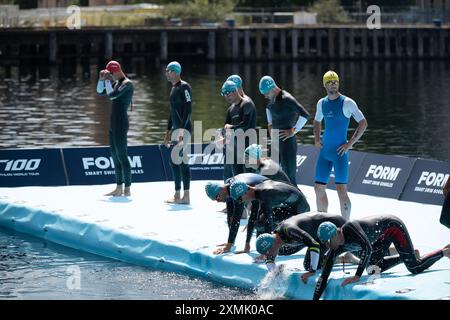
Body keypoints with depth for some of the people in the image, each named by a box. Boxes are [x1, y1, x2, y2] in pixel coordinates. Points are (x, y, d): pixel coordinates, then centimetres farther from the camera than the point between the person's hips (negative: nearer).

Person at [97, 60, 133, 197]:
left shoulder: (127, 84, -12)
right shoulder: (117, 83, 14)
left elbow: (111, 95, -23)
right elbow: (100, 92, 20)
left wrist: (108, 80, -12)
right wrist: (102, 79, 5)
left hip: (121, 124, -10)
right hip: (114, 124, 10)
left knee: (122, 156, -8)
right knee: (115, 156, 12)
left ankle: (127, 189, -5)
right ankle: (119, 188, 17)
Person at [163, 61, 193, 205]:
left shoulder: (184, 87, -11)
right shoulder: (174, 88, 18)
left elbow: (188, 109, -18)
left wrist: (181, 129, -24)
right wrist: (168, 131, 24)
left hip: (183, 128, -10)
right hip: (177, 128, 10)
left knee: (175, 160, -11)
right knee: (182, 161, 9)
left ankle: (177, 195, -8)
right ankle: (186, 196, 11)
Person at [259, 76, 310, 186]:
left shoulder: (287, 99, -17)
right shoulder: (273, 99, 11)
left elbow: (305, 115, -27)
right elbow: (268, 108, 37)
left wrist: (293, 131, -21)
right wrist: (270, 124, 24)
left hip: (287, 142, -9)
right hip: (276, 141, 9)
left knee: (289, 176, -8)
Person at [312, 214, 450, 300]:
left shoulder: (350, 228, -35)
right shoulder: (335, 249, -14)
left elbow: (367, 248, -45)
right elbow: (324, 276, -12)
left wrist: (357, 276, -46)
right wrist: (315, 299, -18)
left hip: (392, 225, -8)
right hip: (382, 235, 8)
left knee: (415, 267, -9)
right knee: (374, 270, 13)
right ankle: (403, 257, 29)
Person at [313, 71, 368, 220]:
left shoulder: (347, 102, -8)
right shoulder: (322, 103, 10)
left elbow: (363, 123, -8)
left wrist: (350, 144, -12)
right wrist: (316, 139, 11)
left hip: (339, 152, -6)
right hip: (324, 151, 6)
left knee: (341, 189, -11)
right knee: (319, 188, 7)